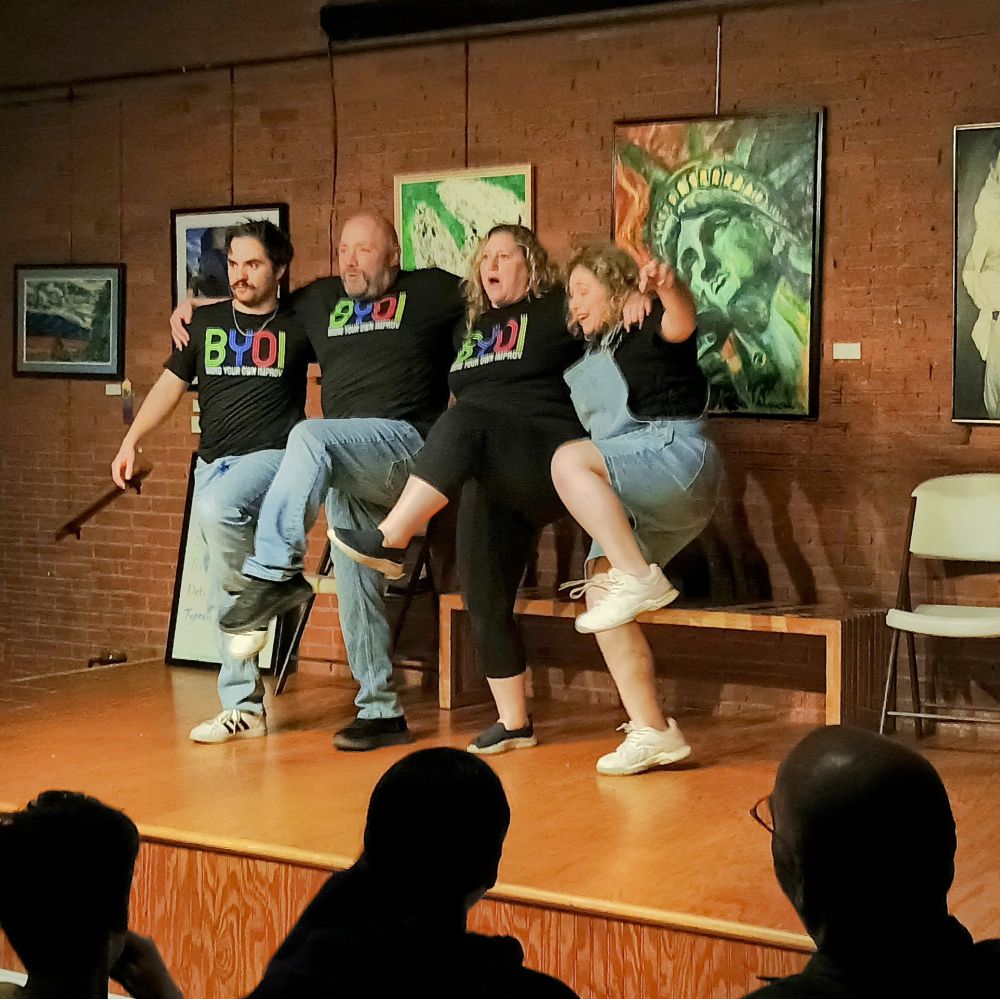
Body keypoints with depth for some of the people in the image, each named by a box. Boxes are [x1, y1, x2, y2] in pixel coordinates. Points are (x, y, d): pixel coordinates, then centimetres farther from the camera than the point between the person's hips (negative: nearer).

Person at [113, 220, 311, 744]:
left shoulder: (298, 327, 3)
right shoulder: (205, 322, 11)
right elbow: (170, 384, 16)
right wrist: (130, 441, 7)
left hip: (271, 456, -4)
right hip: (213, 463, 4)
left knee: (217, 508, -36)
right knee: (220, 597, 3)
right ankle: (244, 707, 10)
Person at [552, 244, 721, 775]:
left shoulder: (649, 327, 2)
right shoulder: (594, 353, 26)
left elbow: (682, 321, -24)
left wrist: (669, 287, -45)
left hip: (676, 457, -8)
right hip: (633, 494, 8)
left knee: (570, 460, -30)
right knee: (600, 590, -9)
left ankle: (641, 578, -31)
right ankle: (651, 731, -12)